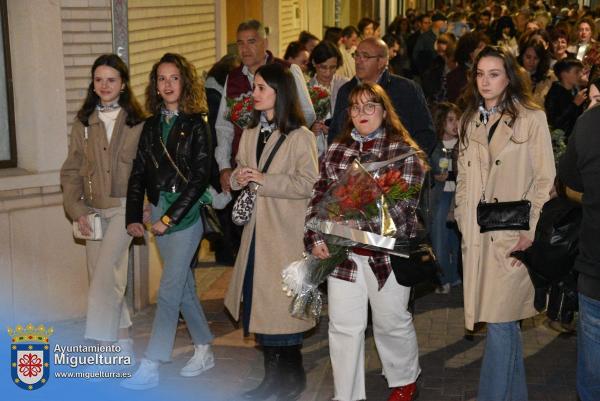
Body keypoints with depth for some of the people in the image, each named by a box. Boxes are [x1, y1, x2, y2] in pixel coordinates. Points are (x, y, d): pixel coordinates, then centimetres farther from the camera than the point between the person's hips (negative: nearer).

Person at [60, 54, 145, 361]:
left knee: (106, 274, -18)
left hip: (125, 208, -4)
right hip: (93, 211, 4)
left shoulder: (138, 122, 0)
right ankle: (123, 345, 18)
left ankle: (101, 342, -14)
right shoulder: (83, 123, 9)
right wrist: (76, 209, -3)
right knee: (100, 276, 6)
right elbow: (71, 170, 8)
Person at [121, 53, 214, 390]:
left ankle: (151, 367, -4)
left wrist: (170, 218, -14)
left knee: (169, 289, -7)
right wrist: (133, 217, -1)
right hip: (159, 211, 6)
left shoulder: (196, 125, -6)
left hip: (187, 211, -6)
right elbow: (139, 174, 8)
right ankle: (204, 351, 26)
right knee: (184, 285, 13)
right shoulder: (151, 126, 9)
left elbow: (200, 177, -11)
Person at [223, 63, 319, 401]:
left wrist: (265, 180, -18)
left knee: (283, 306, 0)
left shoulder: (300, 136, -9)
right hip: (256, 229, 7)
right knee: (260, 303, 9)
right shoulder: (251, 133, 13)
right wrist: (239, 178, -3)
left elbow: (308, 182, -14)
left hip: (285, 232, -6)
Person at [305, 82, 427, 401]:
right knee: (343, 327, 4)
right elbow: (319, 196, 9)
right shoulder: (336, 151, 10)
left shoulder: (405, 151, -4)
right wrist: (315, 238, -4)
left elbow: (403, 202, -13)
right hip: (340, 252, 3)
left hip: (387, 252, -3)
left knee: (391, 322, 13)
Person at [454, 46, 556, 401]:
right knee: (505, 322, 13)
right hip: (477, 235, 5)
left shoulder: (532, 118, -4)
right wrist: (463, 221, 7)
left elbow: (545, 180, -5)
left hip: (514, 234, -5)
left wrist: (532, 231, -11)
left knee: (500, 321, -7)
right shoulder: (470, 121, 13)